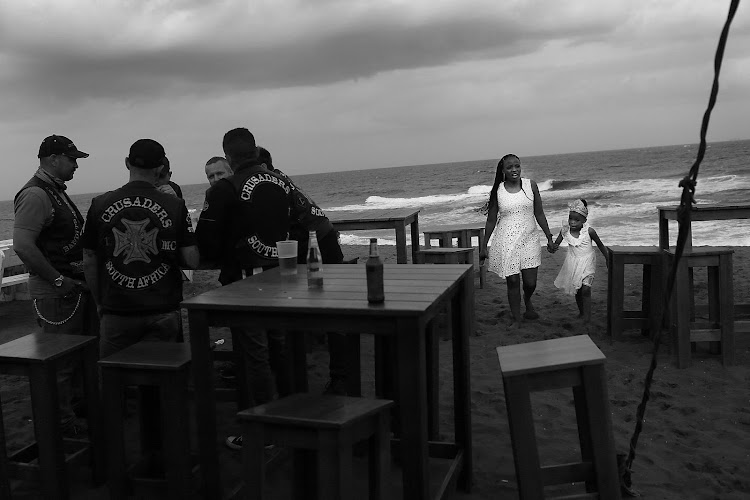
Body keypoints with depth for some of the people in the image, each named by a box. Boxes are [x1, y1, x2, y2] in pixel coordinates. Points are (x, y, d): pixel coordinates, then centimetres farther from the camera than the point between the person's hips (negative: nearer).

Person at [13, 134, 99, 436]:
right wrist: (58, 280, -22)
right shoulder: (35, 195, -16)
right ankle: (63, 424, 13)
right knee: (61, 360, 0)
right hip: (56, 292, -10)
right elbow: (22, 245, -27)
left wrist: (85, 275, 14)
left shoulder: (56, 192, 15)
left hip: (77, 286, 10)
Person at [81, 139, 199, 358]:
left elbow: (89, 261, 4)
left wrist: (100, 302, 15)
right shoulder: (175, 206, -4)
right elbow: (192, 261, -6)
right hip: (163, 311, 0)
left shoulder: (100, 204, -1)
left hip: (116, 311, 1)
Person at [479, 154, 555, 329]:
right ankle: (516, 319, 17)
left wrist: (549, 237, 7)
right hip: (507, 241, -1)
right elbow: (491, 221, 5)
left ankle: (527, 301, 37)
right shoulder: (497, 191, -2)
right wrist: (483, 247, 6)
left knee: (530, 282, 1)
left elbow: (539, 214, 7)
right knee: (512, 281, 1)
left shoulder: (530, 185, 1)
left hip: (529, 239, 1)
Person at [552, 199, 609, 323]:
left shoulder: (589, 231, -18)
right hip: (573, 264, 3)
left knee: (585, 290, -12)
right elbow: (557, 242, -1)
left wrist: (608, 259, 6)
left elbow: (600, 245, -3)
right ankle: (581, 312, 31)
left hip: (587, 263, -3)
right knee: (577, 291, 12)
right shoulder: (565, 230, -12)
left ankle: (587, 315, -2)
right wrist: (554, 247, -26)